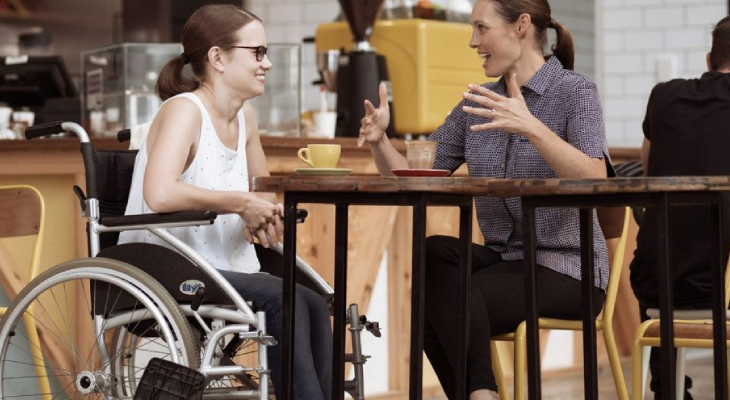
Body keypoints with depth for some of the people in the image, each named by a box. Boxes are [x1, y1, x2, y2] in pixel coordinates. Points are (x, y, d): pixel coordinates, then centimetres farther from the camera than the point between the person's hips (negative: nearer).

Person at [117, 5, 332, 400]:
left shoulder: (244, 115, 10)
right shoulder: (184, 110, -14)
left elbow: (263, 190, 27)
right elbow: (159, 194, -32)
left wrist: (264, 211, 2)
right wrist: (241, 203, -22)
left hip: (222, 270, 7)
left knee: (314, 306, -19)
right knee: (284, 300, -27)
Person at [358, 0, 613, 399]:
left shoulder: (573, 90, -7)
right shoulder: (478, 102, 11)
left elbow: (595, 182, -24)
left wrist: (532, 129, -35)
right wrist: (380, 141, -12)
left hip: (565, 267, -6)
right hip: (502, 257, 6)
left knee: (447, 299, -29)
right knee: (432, 254, -26)